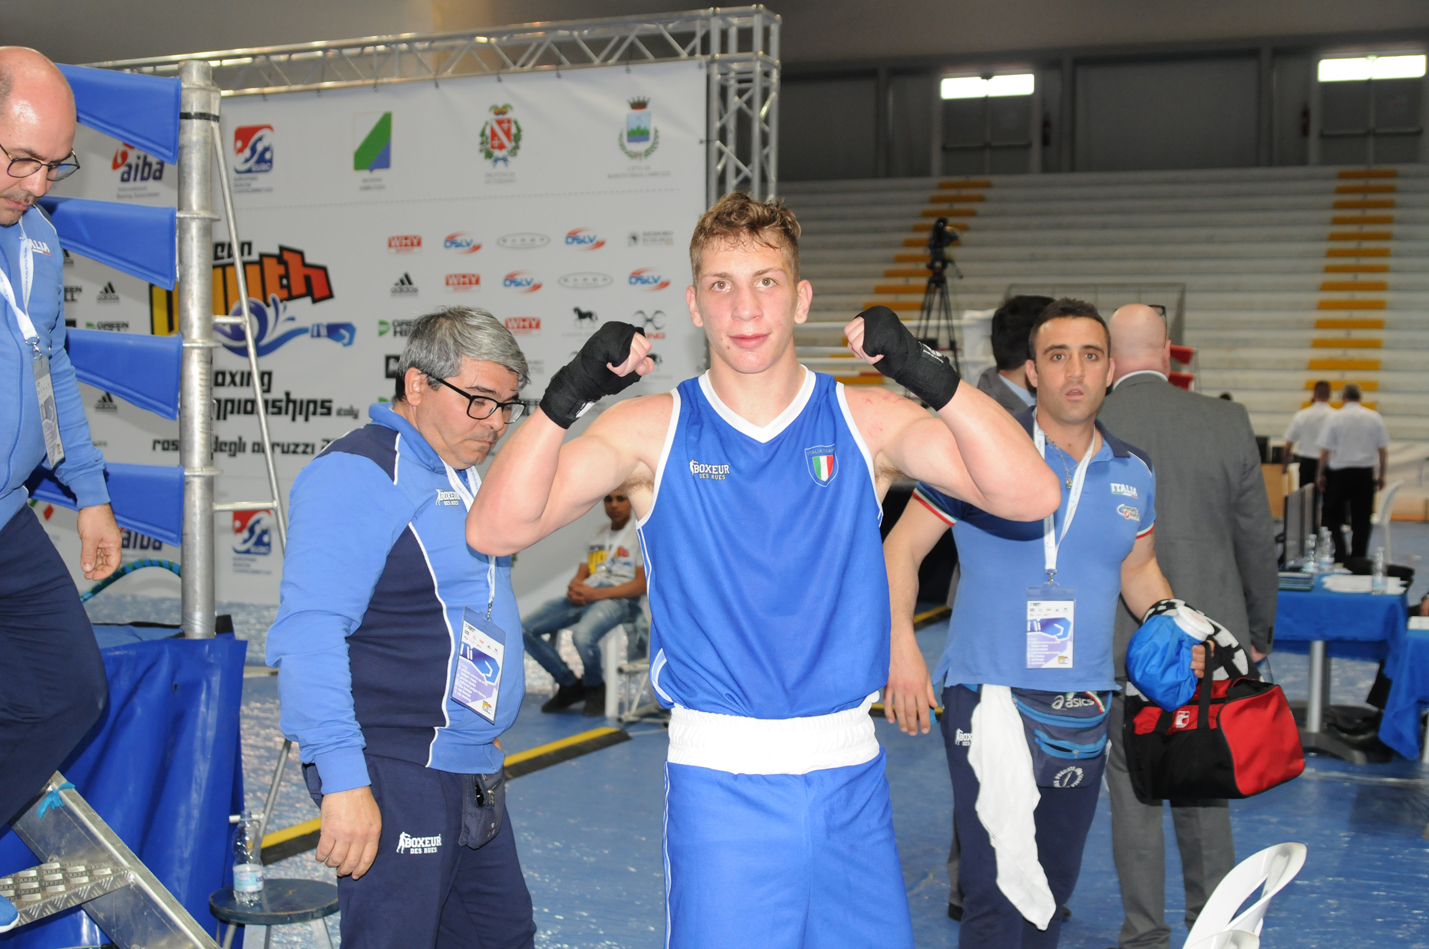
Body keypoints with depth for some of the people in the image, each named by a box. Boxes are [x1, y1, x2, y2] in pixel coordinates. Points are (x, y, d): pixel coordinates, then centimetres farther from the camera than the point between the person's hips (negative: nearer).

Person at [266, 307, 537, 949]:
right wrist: (343, 780, -27)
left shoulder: (461, 476, 16)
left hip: (470, 774, 10)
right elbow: (309, 636, -23)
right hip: (394, 777, -10)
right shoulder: (357, 474, -15)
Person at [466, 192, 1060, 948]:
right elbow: (494, 531, -9)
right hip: (719, 776, -2)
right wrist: (567, 396, -22)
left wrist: (929, 376, -21)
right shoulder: (652, 430, -1)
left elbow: (1029, 497, -9)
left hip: (849, 770, 2)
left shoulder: (865, 419, 2)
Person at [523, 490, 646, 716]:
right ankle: (569, 685, 3)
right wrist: (575, 589, -6)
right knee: (525, 629, -11)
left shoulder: (642, 534, 3)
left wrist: (595, 594, -16)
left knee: (582, 635, -38)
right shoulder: (598, 535, 25)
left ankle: (595, 688, -7)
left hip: (618, 599, -7)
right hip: (583, 597, 7)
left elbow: (641, 585, -7)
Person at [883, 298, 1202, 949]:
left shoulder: (1134, 475, 9)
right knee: (1001, 894, -14)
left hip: (1086, 709, 6)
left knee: (1053, 888, 17)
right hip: (990, 695, -5)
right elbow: (901, 548, -2)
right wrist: (902, 646, -14)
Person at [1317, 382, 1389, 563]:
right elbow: (1383, 450, 4)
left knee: (1331, 515, 9)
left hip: (1339, 472, -2)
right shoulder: (1374, 418, 1)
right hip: (1365, 474, 2)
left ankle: (1338, 555, -6)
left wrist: (1321, 474, 7)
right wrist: (1381, 475, 15)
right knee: (1361, 520, 9)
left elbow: (1324, 451, -6)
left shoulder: (1335, 418, -7)